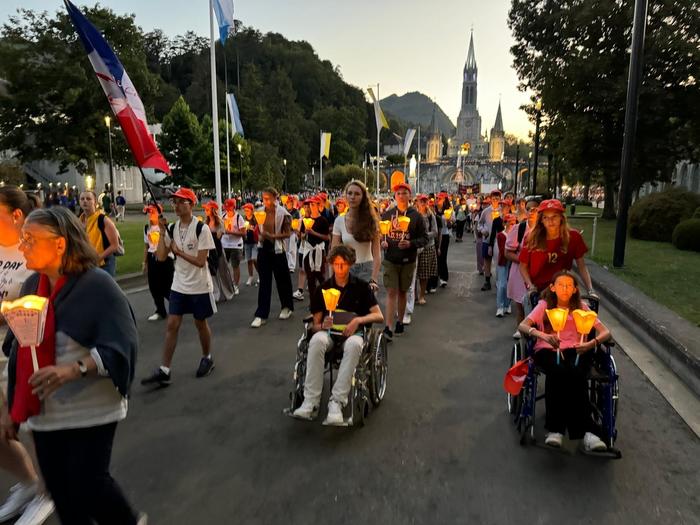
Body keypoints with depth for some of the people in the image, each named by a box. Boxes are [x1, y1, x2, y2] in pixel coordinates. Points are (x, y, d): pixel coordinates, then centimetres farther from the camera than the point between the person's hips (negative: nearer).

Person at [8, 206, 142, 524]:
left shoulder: (96, 284, -16)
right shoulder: (32, 285, 5)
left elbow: (120, 347, -20)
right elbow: (20, 352, 12)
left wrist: (74, 369, -33)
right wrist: (13, 409, 15)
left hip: (90, 410, -6)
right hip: (43, 411, 6)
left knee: (86, 485, 1)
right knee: (59, 489, 13)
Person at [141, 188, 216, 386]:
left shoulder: (202, 229, -15)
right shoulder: (172, 228, 3)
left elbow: (200, 261, -19)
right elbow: (161, 257, -2)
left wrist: (178, 251, -15)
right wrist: (162, 233, -9)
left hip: (200, 287, -5)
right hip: (178, 286, 5)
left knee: (201, 323, 10)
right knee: (172, 325, 2)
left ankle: (207, 358, 32)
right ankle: (164, 370, 6)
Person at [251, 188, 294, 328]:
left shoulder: (282, 213, -8)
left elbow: (287, 233, -9)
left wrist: (272, 236, -20)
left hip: (277, 249, -3)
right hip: (263, 249, 3)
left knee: (282, 279, 10)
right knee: (264, 282, 3)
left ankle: (287, 307, 31)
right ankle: (261, 314, 5)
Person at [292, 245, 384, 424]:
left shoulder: (362, 287, 6)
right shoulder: (322, 289, 9)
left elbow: (379, 316, 3)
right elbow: (315, 325, 8)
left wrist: (358, 319, -14)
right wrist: (323, 325, -16)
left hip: (353, 332, -1)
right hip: (329, 332, 1)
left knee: (353, 344, -39)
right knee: (316, 340, -36)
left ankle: (337, 401, -38)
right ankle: (311, 401, -34)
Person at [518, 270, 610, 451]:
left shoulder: (581, 307, 15)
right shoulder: (544, 305, 10)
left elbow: (605, 332, 6)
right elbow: (522, 326, -7)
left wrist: (591, 344, -18)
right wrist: (542, 335, -28)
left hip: (575, 350, 1)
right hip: (548, 350, -1)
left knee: (576, 374, -34)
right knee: (559, 372, -35)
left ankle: (555, 429, -31)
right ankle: (585, 431, -29)